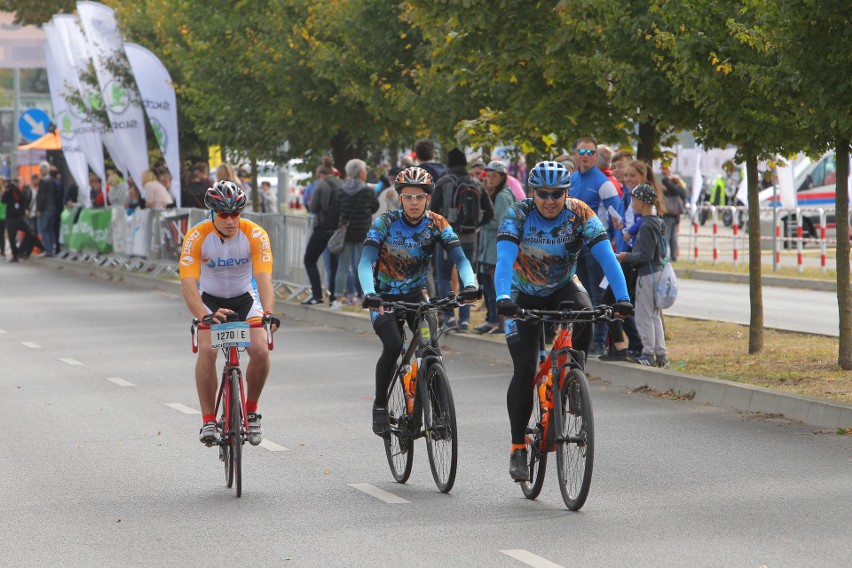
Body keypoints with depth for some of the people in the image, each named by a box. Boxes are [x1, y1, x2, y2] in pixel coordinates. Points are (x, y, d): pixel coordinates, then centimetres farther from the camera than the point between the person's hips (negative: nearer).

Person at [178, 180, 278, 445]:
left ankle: (251, 410, 3)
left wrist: (268, 312, -51)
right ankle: (208, 421, -18)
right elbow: (188, 282, -33)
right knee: (207, 350, -27)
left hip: (245, 298, 1)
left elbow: (263, 277, -32)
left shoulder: (255, 235, -23)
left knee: (260, 351, -22)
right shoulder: (197, 237, -25)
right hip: (210, 299, -1)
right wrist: (204, 316, -50)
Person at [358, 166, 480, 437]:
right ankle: (380, 405, -5)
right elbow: (365, 262, -26)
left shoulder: (436, 224, -12)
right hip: (385, 297, -2)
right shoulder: (386, 223, -18)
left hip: (416, 294, 2)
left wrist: (469, 284, -40)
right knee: (393, 346, -24)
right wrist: (369, 293, -45)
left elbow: (460, 258, -20)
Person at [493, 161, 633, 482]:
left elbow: (606, 256, -26)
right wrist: (503, 298, -50)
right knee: (524, 370, -12)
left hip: (562, 289, 1)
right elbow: (504, 259, -33)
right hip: (524, 297, -1)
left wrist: (622, 298, -40)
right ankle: (518, 448, -2)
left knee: (584, 313, -34)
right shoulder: (518, 215, -21)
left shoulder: (580, 215, -18)